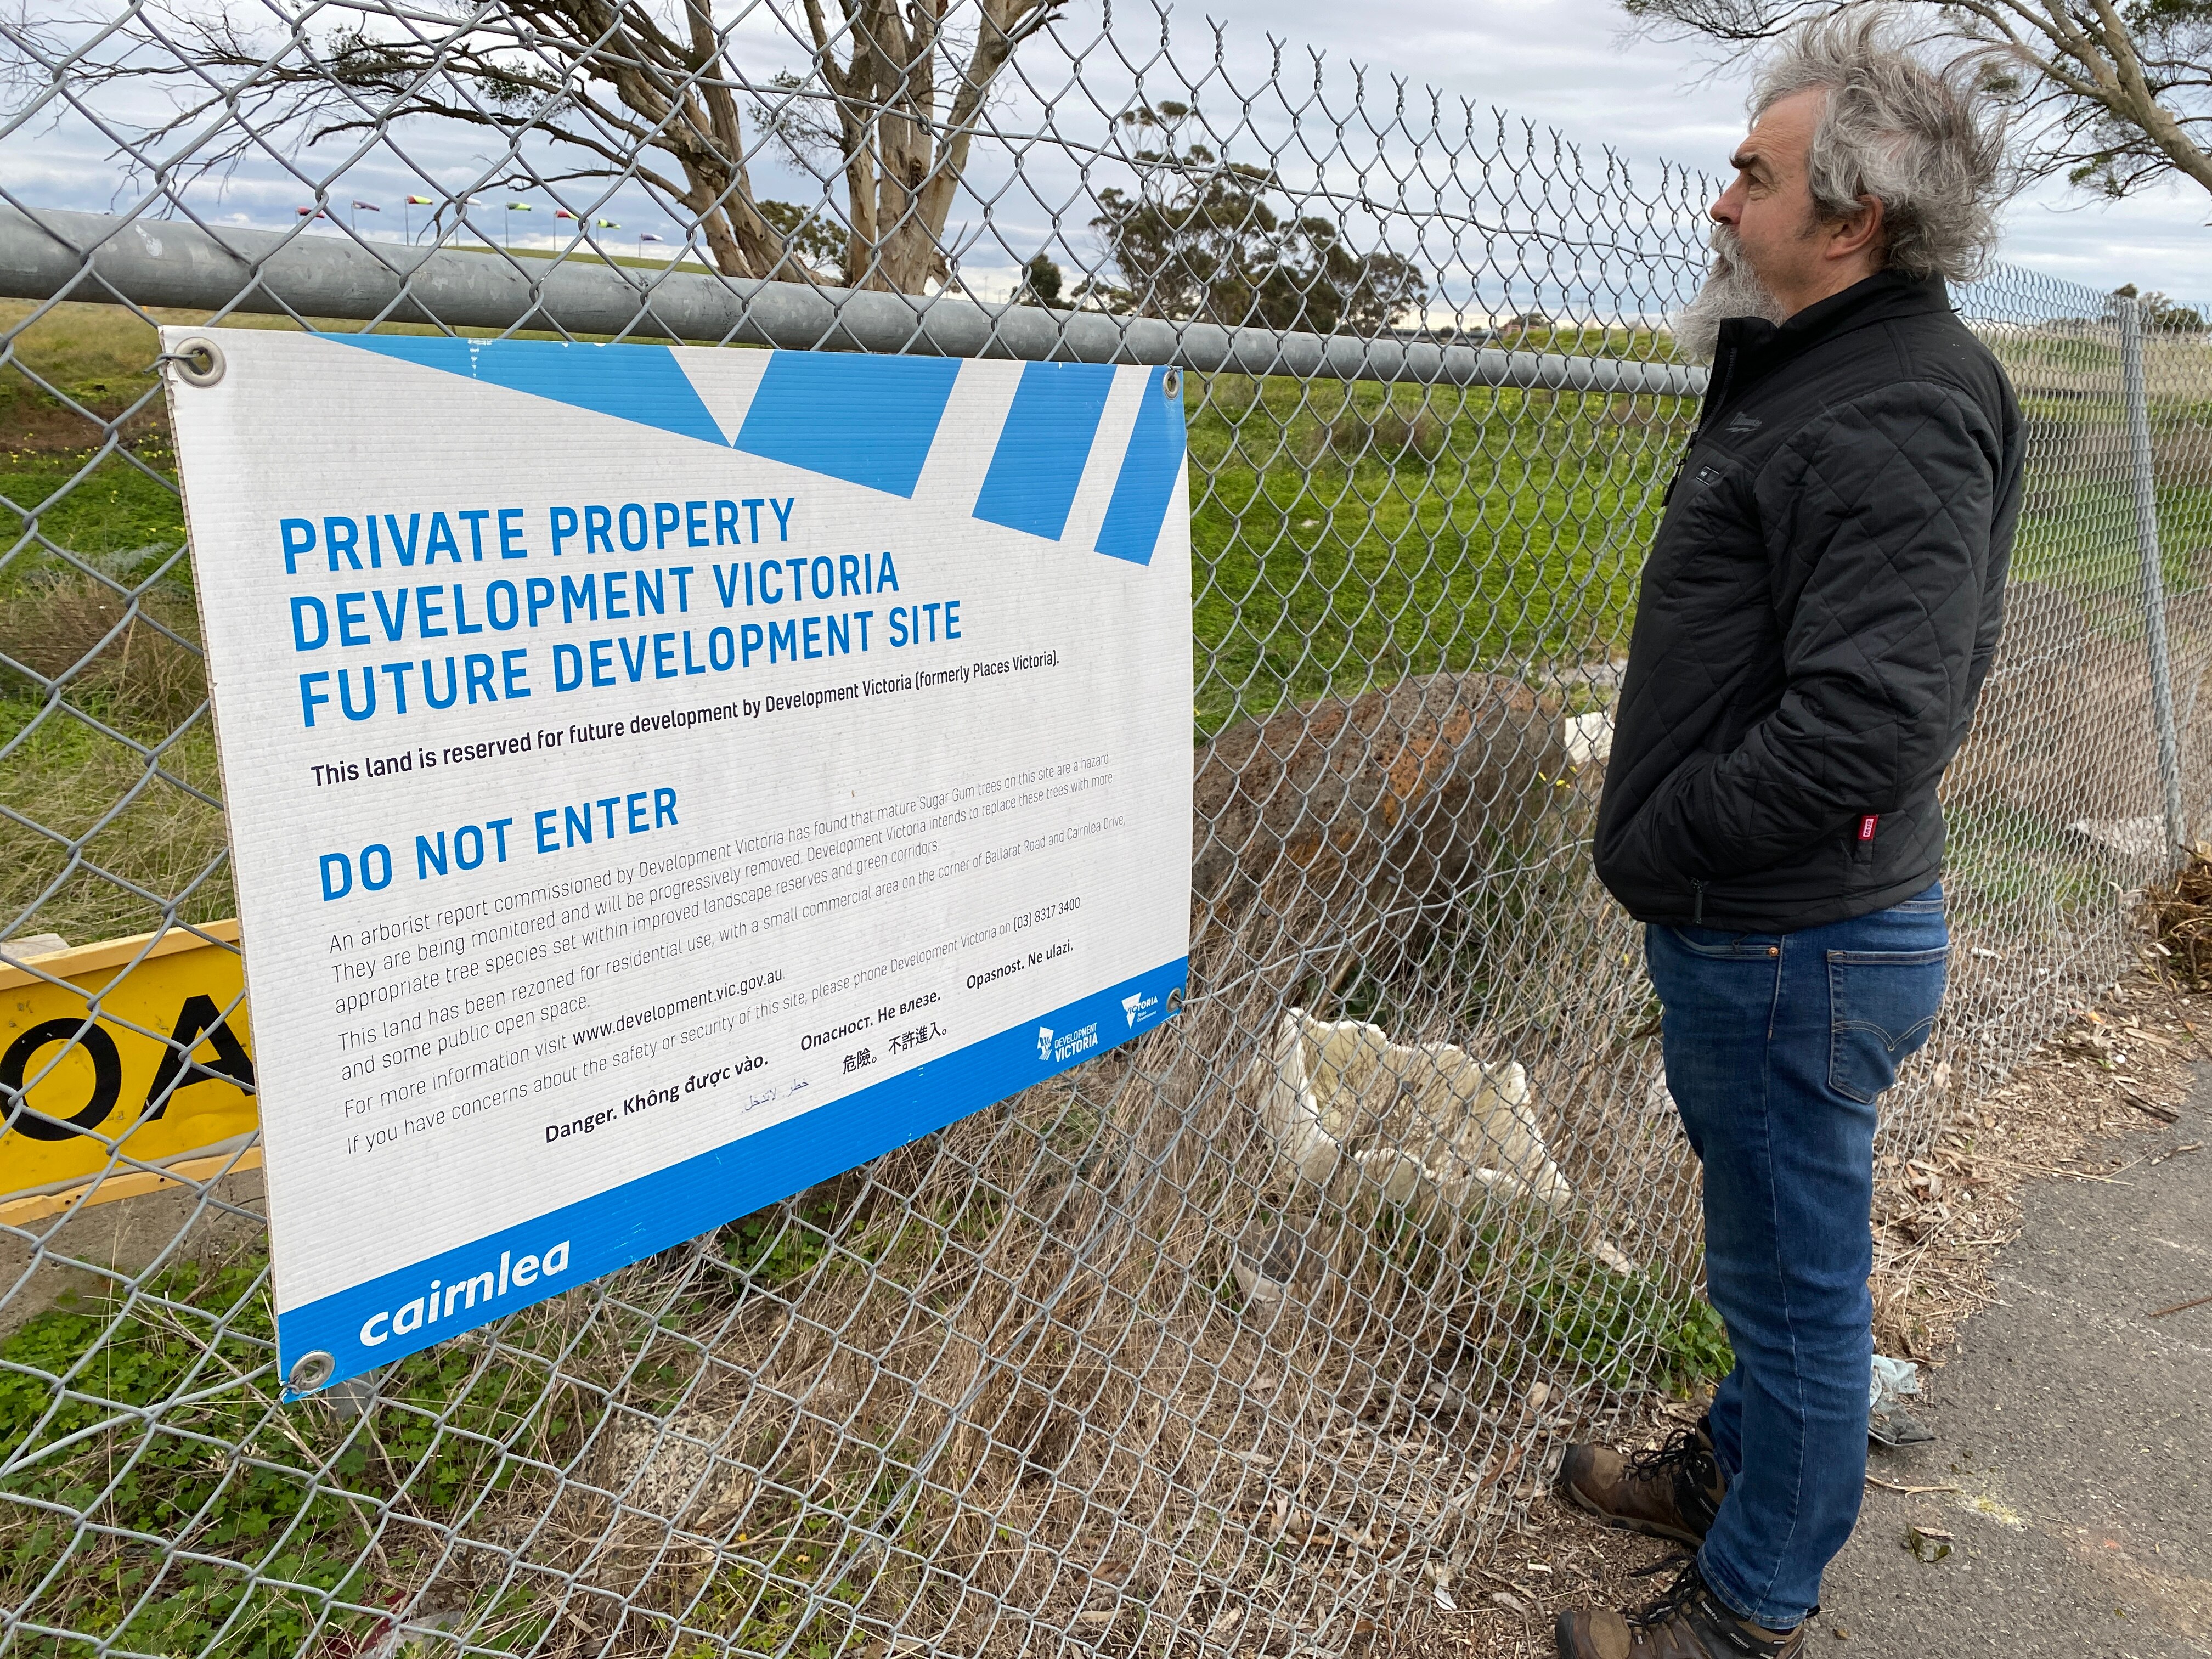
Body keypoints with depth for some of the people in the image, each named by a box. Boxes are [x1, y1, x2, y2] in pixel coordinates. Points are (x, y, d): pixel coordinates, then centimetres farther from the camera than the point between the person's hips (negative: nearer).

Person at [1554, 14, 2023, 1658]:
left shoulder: (1891, 424, -22)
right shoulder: (1814, 376, 12)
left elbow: (1864, 729, -32)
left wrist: (1653, 851, -19)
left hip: (1792, 946, -10)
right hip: (1762, 930, 10)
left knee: (1798, 1275, 8)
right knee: (1776, 1252, 26)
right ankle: (1736, 1464, 48)